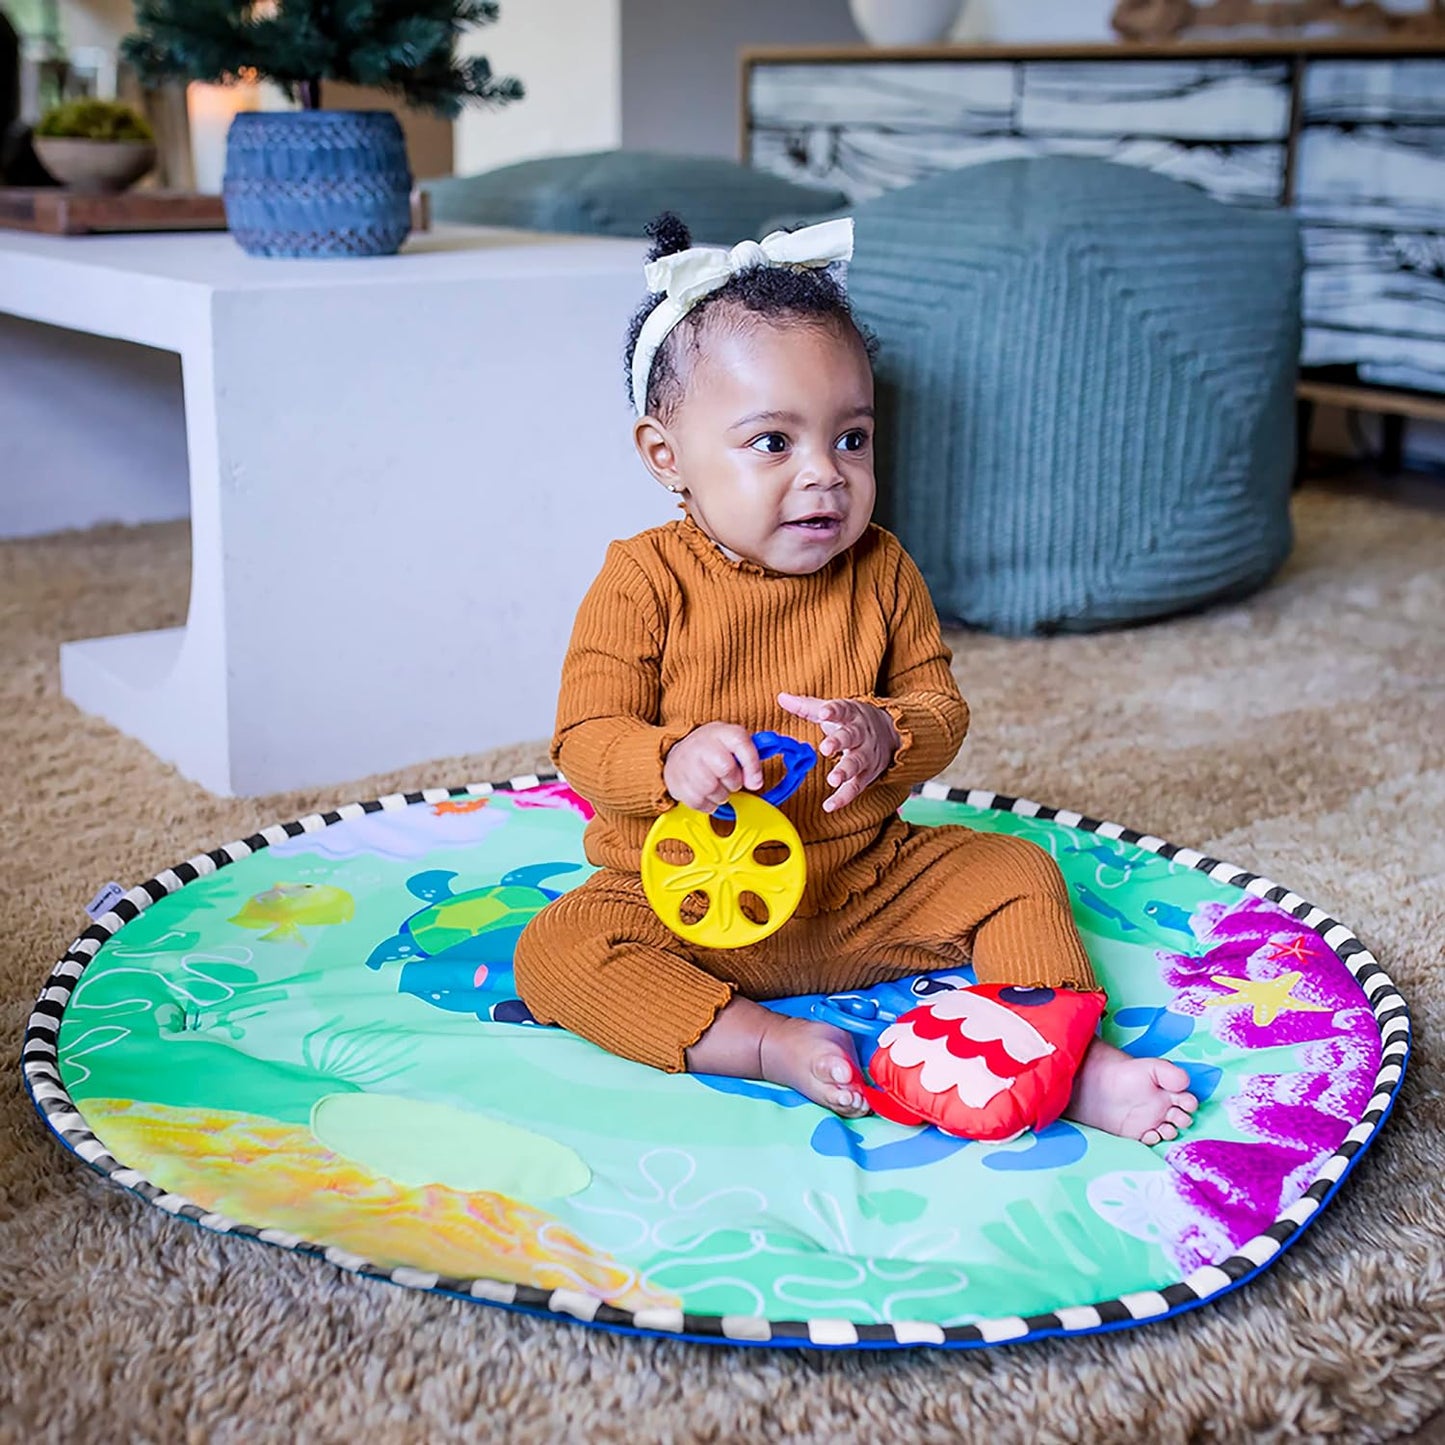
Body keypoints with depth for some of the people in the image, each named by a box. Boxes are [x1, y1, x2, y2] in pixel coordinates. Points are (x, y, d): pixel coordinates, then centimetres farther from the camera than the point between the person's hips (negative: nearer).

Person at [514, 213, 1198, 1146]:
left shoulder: (881, 570, -2)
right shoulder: (645, 580, -13)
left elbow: (941, 704, 1)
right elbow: (588, 738, -16)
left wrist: (888, 736, -23)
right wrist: (675, 760, -39)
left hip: (870, 884, 3)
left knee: (1017, 872, -6)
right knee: (556, 955, -26)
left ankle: (1074, 1057, -7)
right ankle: (768, 1044, -29)